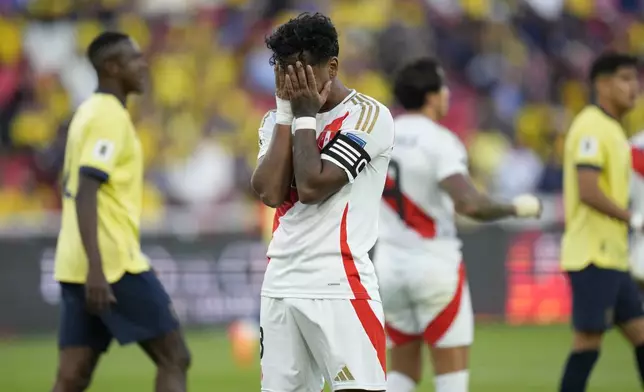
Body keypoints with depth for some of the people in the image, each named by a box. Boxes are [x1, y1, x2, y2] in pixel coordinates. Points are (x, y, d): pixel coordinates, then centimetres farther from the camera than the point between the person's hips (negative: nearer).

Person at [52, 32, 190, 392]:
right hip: (113, 262, -9)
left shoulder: (89, 113, 18)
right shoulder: (109, 116, -10)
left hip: (80, 266, 9)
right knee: (174, 358, -2)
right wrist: (95, 268, -27)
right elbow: (85, 195, -20)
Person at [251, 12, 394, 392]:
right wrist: (287, 114, -2)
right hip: (280, 285, 6)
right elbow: (270, 192, -3)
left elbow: (312, 187, -16)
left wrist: (305, 116, -6)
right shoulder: (277, 120, 14)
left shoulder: (369, 116, -7)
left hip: (339, 288, -6)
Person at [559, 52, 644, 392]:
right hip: (593, 257, -10)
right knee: (588, 341, -8)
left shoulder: (611, 129, 17)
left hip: (611, 257, 10)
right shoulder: (591, 128, -13)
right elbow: (588, 191, -22)